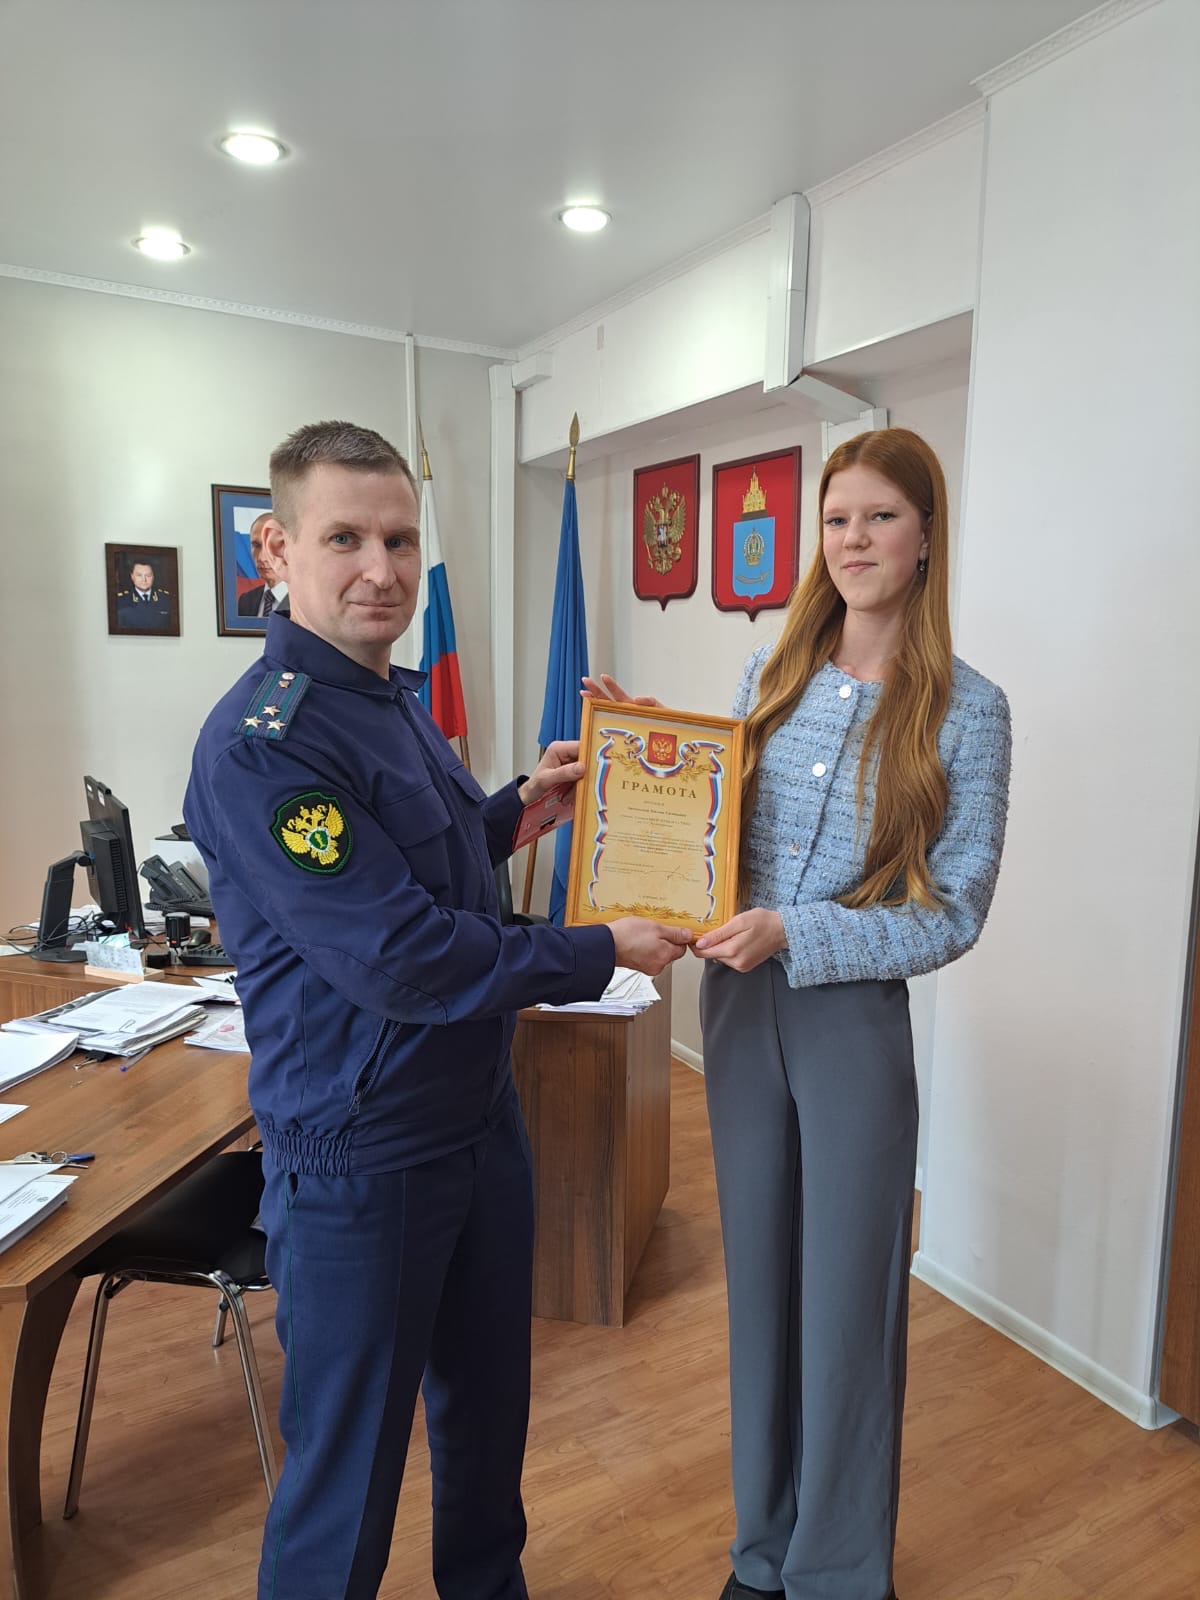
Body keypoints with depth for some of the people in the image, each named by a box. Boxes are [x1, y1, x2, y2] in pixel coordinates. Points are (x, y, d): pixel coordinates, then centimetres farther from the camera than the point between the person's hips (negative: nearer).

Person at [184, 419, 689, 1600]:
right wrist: (601, 953, -18)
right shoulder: (263, 741, -23)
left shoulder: (399, 700, 7)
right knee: (347, 1466, 12)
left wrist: (518, 804, 4)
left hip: (480, 1116, 9)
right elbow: (398, 957, -26)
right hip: (360, 1160, -9)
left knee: (489, 1403, 26)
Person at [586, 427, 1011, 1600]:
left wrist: (793, 932, -21)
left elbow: (954, 915, -10)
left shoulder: (966, 710, -8)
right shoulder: (772, 673, 3)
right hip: (740, 1008, 4)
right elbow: (722, 835, 9)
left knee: (848, 1300, 11)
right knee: (758, 1280, 18)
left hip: (856, 1020, -3)